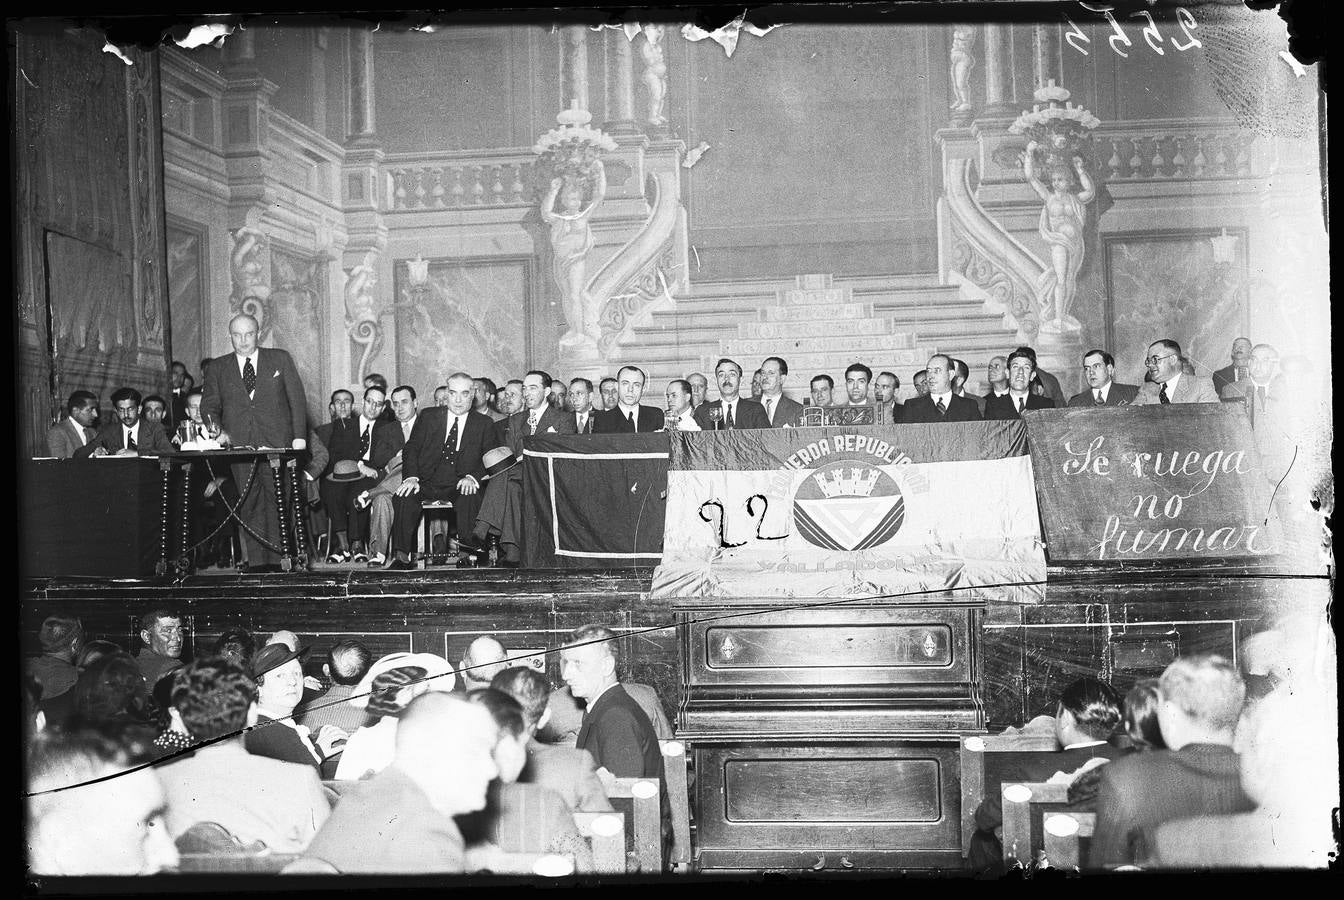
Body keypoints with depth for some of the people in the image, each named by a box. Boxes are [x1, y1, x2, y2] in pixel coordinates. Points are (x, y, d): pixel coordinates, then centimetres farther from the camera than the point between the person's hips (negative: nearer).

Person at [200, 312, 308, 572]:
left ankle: (276, 559, 0)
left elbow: (296, 398, 7)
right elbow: (209, 404, 12)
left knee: (277, 501, -4)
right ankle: (256, 562, 1)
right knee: (249, 505, -2)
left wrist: (299, 436, -2)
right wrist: (215, 428, -9)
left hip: (277, 443, -1)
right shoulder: (217, 368, 13)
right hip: (240, 445, 1)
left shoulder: (280, 359, 10)